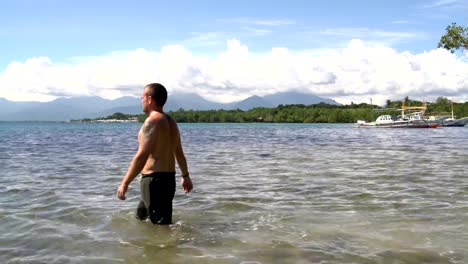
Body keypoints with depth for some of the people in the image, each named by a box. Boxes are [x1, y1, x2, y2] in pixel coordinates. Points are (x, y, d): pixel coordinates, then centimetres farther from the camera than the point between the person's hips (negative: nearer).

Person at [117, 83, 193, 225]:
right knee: (140, 214, 25)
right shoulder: (171, 122, 12)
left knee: (162, 223, -7)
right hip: (169, 178, 10)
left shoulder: (152, 120, -15)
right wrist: (185, 176, 30)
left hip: (154, 179, -10)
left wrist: (125, 183, -19)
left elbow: (142, 156, -22)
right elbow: (179, 152, 20)